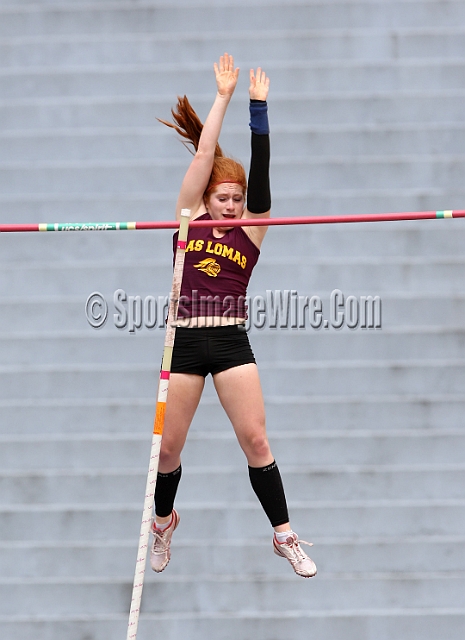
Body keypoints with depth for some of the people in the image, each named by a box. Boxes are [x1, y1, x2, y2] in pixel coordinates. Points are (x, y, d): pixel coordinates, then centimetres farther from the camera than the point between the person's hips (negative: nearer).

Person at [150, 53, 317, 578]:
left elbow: (260, 169, -1)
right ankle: (164, 520, 31)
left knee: (255, 440, -6)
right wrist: (223, 96, 4)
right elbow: (204, 153, 2)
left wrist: (258, 107, -4)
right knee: (168, 447, 5)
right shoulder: (190, 218, 8)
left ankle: (284, 536, 3)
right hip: (185, 343, 1)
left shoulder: (250, 232, 7)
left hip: (231, 343, 0)